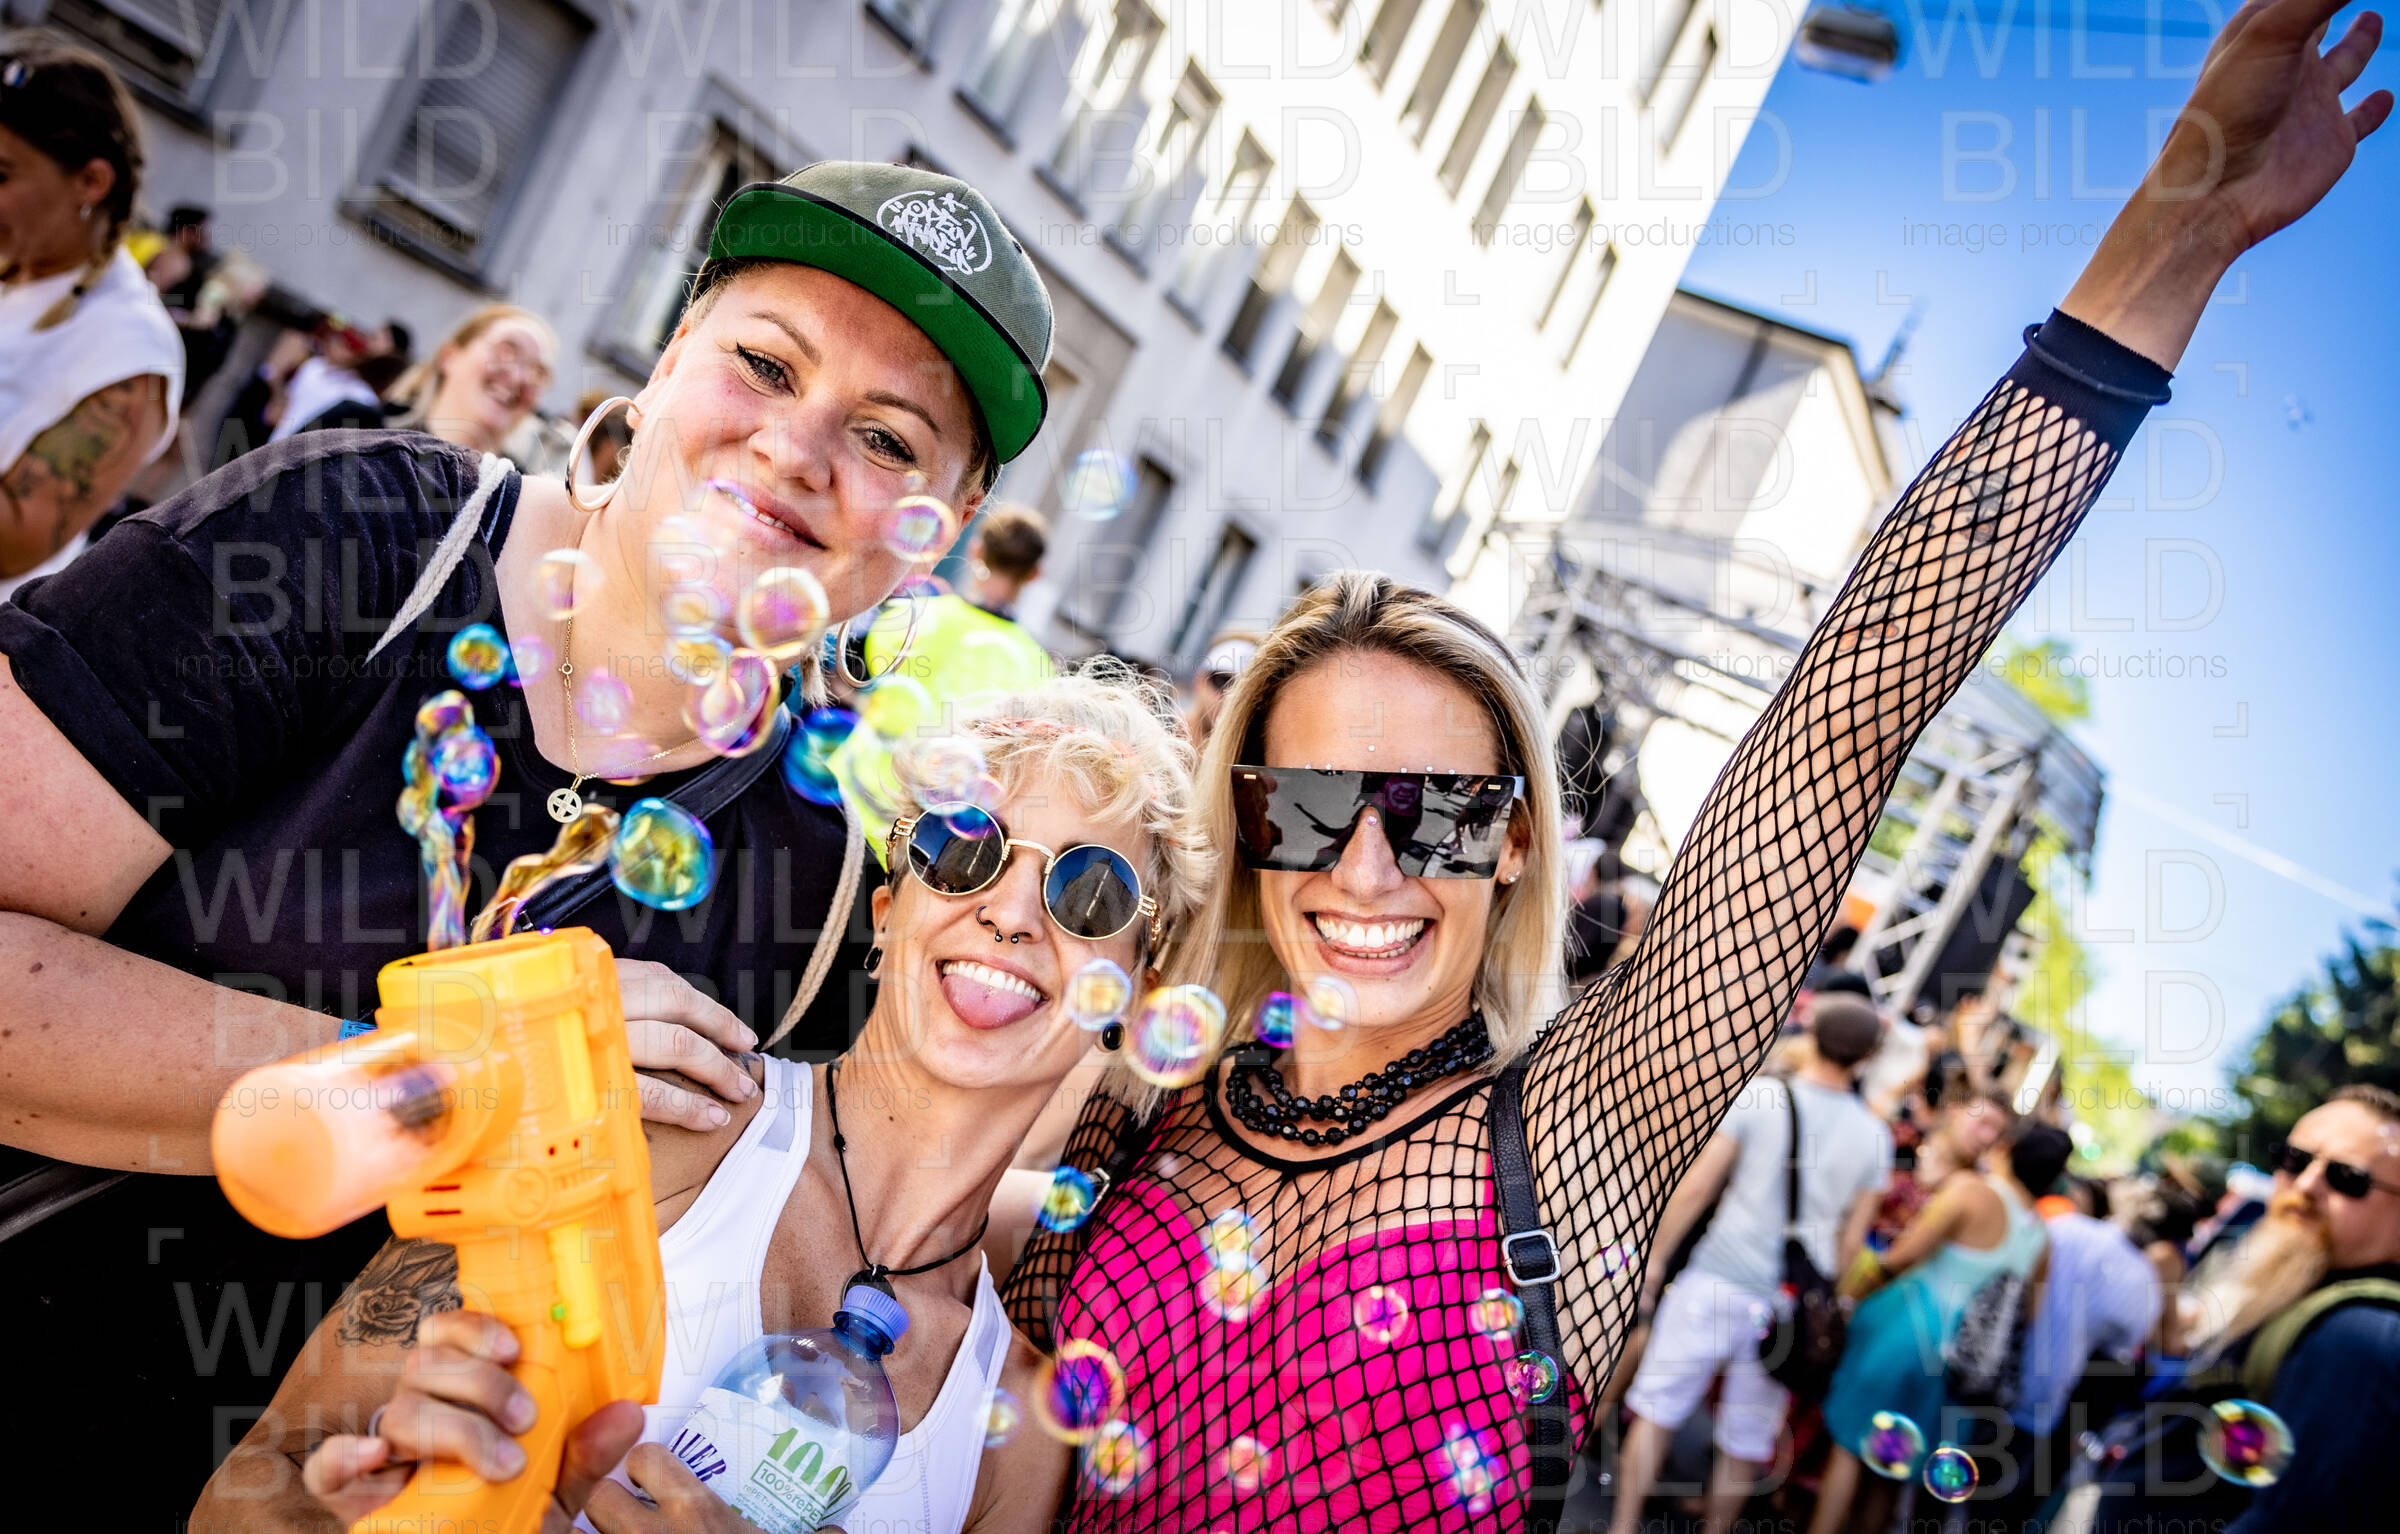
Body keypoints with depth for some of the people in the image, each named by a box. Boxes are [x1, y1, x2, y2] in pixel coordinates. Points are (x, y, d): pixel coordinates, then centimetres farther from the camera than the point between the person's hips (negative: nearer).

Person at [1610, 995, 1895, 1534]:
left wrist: (1653, 1257, 2)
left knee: (1656, 1409, 7)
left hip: (1719, 1281, -3)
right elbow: (1852, 1238, 8)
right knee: (1746, 1440, 14)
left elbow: (1695, 1187, -7)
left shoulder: (1760, 1095, -7)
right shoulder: (1874, 1135, 3)